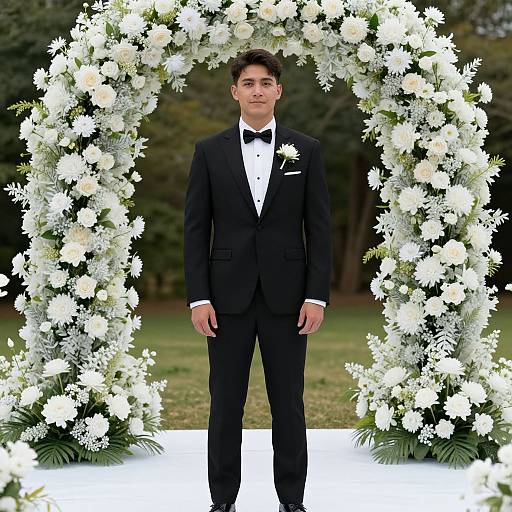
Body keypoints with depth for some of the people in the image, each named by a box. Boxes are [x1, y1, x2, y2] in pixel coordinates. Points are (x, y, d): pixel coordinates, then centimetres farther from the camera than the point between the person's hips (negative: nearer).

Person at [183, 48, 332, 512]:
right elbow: (196, 228, 2)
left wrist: (317, 295, -6)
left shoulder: (306, 150, 4)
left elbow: (319, 227, 1)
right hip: (228, 295, 0)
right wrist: (198, 297, -6)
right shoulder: (210, 151, 4)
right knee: (225, 403, 5)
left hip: (286, 295, 0)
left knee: (288, 403, 6)